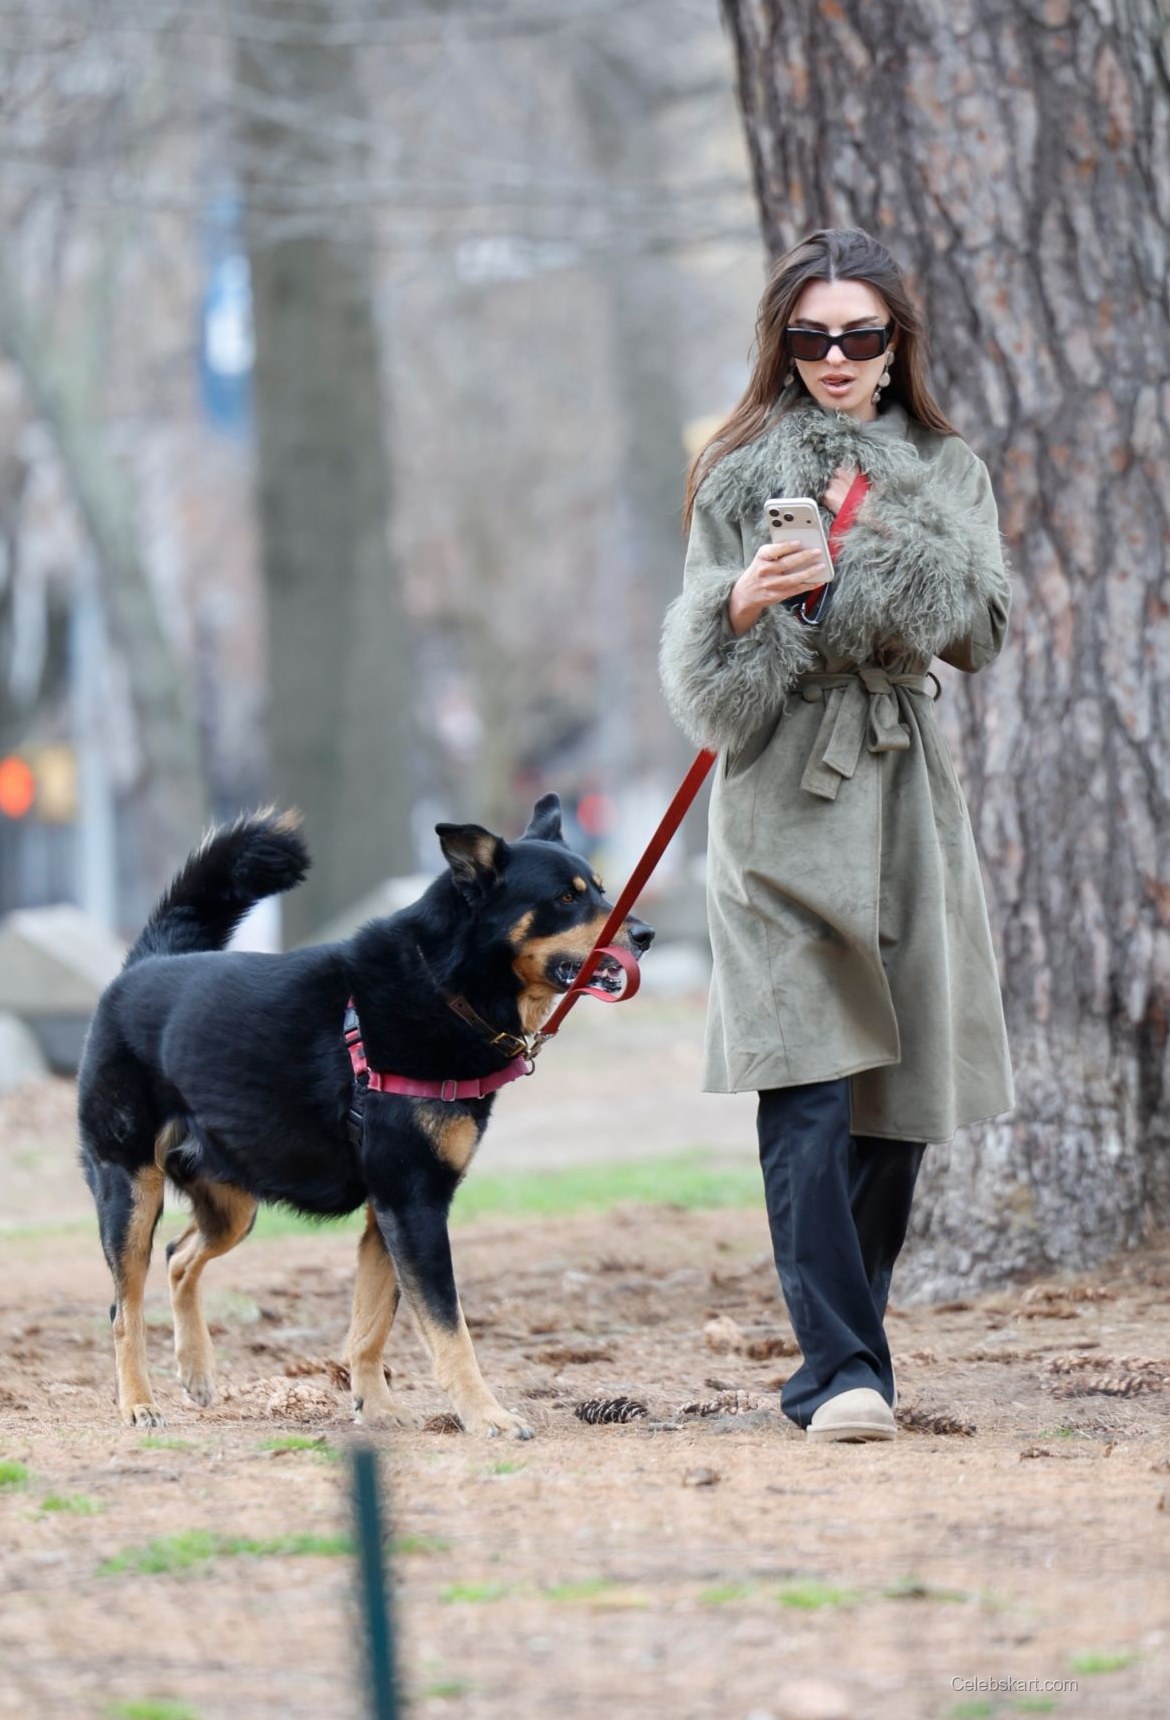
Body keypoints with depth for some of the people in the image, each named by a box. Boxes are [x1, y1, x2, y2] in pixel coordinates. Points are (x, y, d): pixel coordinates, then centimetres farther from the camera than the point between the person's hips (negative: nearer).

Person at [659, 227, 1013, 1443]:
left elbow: (982, 634, 1)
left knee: (898, 1099, 5)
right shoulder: (739, 477, 6)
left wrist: (884, 555, -13)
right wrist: (741, 606, -20)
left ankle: (844, 1359, 16)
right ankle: (842, 1371, -20)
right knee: (810, 1094, -15)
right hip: (781, 806, -4)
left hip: (901, 797, 4)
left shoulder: (948, 476, 14)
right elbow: (696, 664, 1)